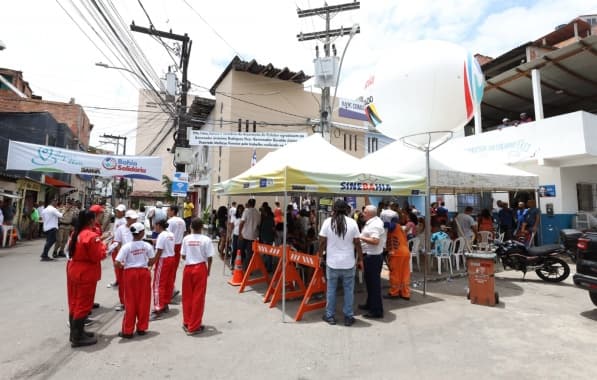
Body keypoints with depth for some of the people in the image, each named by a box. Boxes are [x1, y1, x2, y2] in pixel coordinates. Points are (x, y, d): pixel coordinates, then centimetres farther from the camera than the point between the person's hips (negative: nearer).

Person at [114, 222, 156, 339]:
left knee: (130, 302, 9)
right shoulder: (147, 246, -6)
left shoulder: (126, 247, -11)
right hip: (144, 272, 1)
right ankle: (141, 328, 22)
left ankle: (127, 331, 19)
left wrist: (123, 265, 5)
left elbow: (116, 264, -16)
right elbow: (152, 262, -2)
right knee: (143, 301, 11)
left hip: (130, 273, -1)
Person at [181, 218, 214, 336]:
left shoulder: (186, 239, -3)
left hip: (188, 268, 3)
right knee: (198, 297, 6)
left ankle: (187, 323, 30)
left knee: (187, 297, 16)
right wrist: (208, 270, 7)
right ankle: (194, 327, 16)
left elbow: (183, 256, 1)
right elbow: (209, 257, -8)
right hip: (200, 268, -3)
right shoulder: (206, 239, -10)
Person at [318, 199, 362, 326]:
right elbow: (357, 243, -4)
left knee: (331, 289, 12)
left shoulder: (327, 221, -6)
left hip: (332, 262, 0)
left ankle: (330, 316, 22)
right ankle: (348, 317, 20)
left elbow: (322, 241, -3)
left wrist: (320, 254, 11)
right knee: (348, 290, 12)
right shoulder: (352, 222, -6)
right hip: (348, 262, 0)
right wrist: (360, 259, 7)